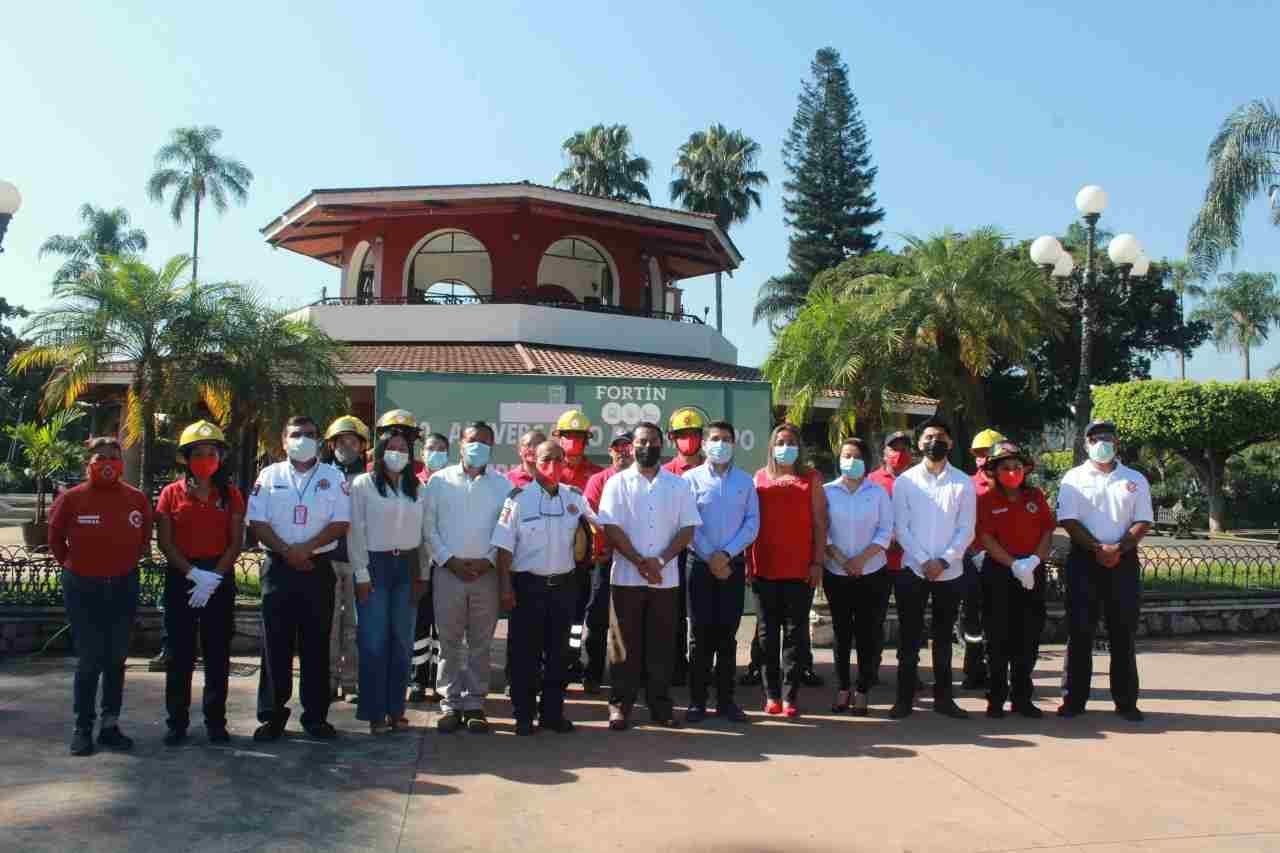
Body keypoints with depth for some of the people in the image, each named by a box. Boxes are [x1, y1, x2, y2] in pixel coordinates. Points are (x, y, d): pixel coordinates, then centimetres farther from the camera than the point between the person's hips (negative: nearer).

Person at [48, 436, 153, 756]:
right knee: (89, 659, -1)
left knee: (116, 658, 9)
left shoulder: (137, 499, -3)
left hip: (123, 587, 3)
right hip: (83, 589, -2)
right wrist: (72, 566, 11)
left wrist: (128, 564, 10)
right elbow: (55, 538, 7)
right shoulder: (71, 498, -9)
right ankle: (83, 728, 11)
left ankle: (110, 725, 19)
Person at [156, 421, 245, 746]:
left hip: (220, 578, 1)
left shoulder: (230, 495, 4)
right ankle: (177, 722, 14)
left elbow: (236, 541, 0)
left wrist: (213, 577, -12)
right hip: (181, 578, 0)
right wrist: (194, 573, -14)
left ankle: (216, 721, 15)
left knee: (218, 653, 5)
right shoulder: (171, 494, 3)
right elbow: (165, 543, -2)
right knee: (180, 653, 4)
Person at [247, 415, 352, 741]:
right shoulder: (269, 476, 6)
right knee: (276, 643, 4)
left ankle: (316, 715, 13)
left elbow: (341, 523, -4)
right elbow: (257, 522, 0)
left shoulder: (334, 477, 3)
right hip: (278, 567, 1)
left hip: (318, 567, 0)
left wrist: (305, 548, -15)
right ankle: (272, 714, 14)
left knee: (316, 643, 4)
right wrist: (286, 551, -13)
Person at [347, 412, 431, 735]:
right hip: (375, 565, -3)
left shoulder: (418, 488, 8)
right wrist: (362, 575, -9)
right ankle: (375, 712, 9)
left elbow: (425, 532, 10)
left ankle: (396, 709, 18)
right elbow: (356, 533, -4)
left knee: (402, 641, 7)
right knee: (374, 641, 0)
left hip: (407, 566, 3)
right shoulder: (362, 485, -2)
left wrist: (423, 573, 6)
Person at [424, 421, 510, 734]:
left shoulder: (502, 485, 6)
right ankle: (450, 704, 15)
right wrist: (449, 559, -7)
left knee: (480, 643, 7)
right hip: (448, 572, 0)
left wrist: (489, 560, -8)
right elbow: (429, 526, 2)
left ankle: (474, 703, 17)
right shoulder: (440, 481, 5)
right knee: (449, 642, 5)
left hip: (486, 573, 0)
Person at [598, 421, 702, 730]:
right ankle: (620, 704, 13)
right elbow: (611, 527, -5)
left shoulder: (678, 485, 8)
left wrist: (660, 560, -11)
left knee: (661, 644, 7)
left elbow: (688, 528, 2)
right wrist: (640, 562, -14)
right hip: (626, 576, -1)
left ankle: (660, 704, 17)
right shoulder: (618, 483, 3)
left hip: (665, 578, 2)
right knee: (625, 644, 3)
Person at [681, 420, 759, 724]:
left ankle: (726, 699, 13)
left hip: (733, 563, 2)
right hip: (700, 562, -1)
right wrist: (710, 558, -10)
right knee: (700, 631, 1)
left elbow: (752, 523, 1)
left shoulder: (745, 481, 8)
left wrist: (726, 554, -10)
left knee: (727, 632, 5)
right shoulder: (691, 478, 2)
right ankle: (697, 700, 8)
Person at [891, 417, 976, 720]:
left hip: (950, 572, 1)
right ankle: (905, 697, 12)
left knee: (943, 637, 11)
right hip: (912, 570, -1)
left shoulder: (963, 482, 3)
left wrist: (943, 561, -12)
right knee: (909, 637, 4)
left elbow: (966, 530, -1)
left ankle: (943, 697, 21)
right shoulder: (905, 480, 1)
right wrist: (924, 561, -12)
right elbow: (901, 528, -3)